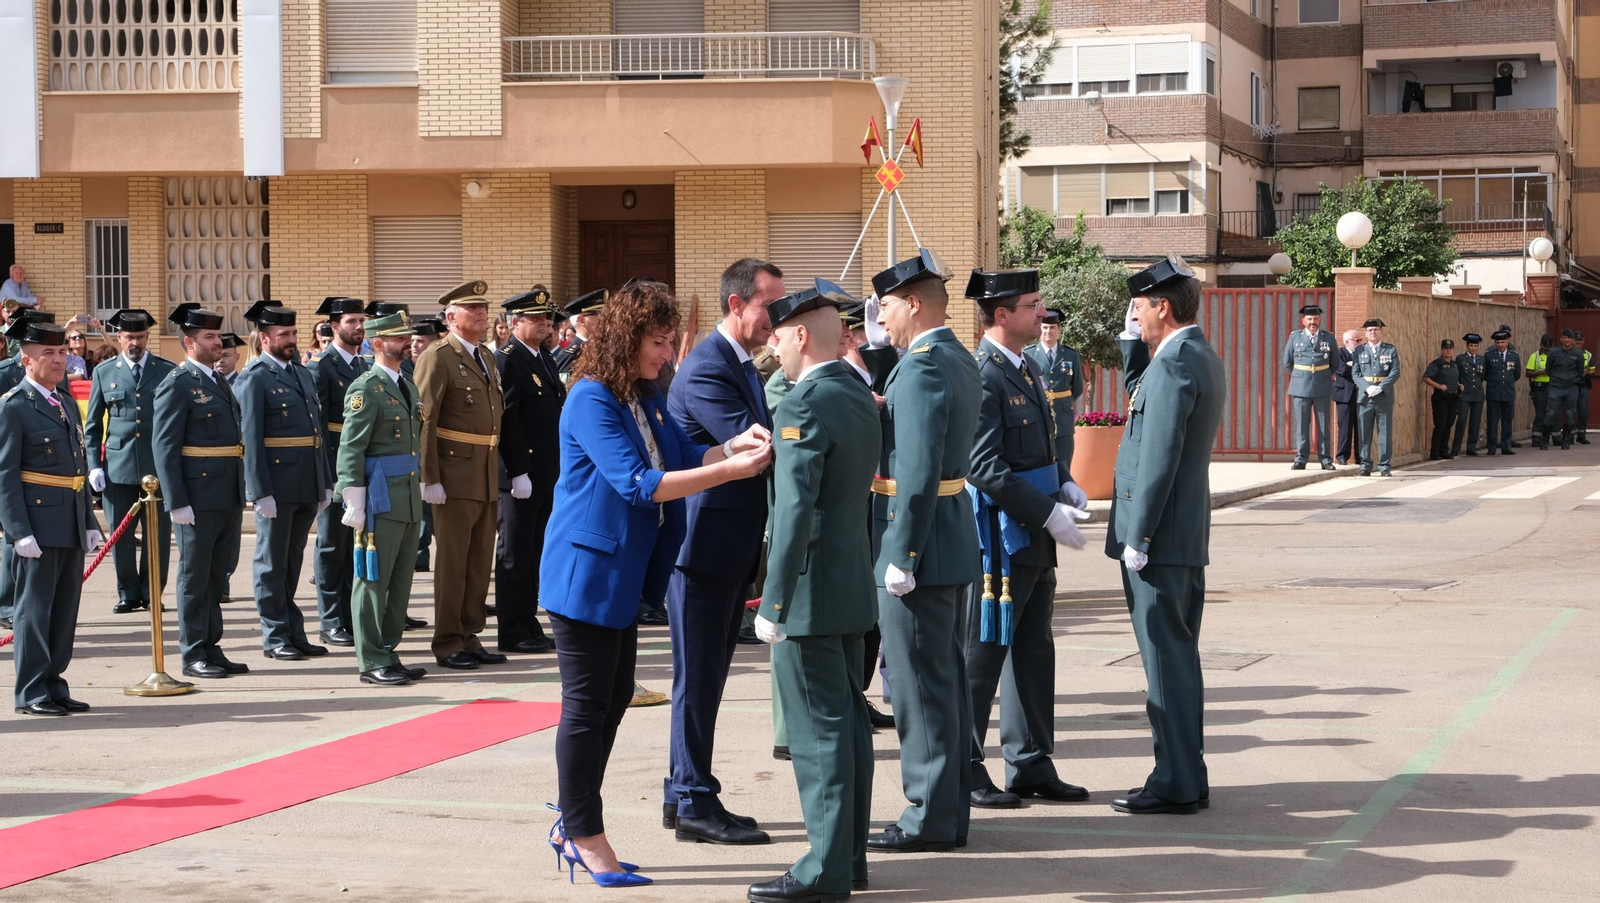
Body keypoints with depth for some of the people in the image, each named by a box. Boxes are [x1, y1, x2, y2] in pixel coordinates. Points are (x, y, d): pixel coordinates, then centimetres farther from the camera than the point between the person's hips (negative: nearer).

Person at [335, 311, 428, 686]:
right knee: (373, 579, -2)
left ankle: (387, 652, 18)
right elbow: (350, 449, -13)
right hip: (380, 498, -8)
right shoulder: (366, 389, -10)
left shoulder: (408, 387, 16)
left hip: (408, 498, 8)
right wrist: (354, 505, -16)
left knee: (400, 580, 10)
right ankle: (371, 661, 2)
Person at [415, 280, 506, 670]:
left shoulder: (488, 357, 15)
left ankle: (469, 637, 20)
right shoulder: (437, 358, -9)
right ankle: (447, 643, 6)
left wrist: (499, 469, 16)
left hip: (487, 476, 8)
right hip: (455, 474, -8)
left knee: (481, 561, 11)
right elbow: (424, 422, -14)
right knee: (452, 561, -1)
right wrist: (430, 479, -19)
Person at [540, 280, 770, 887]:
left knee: (614, 697, 13)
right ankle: (585, 836, 6)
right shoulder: (591, 400, -18)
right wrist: (731, 470, -26)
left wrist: (735, 445, -11)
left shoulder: (646, 398, 10)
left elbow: (686, 459, 9)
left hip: (623, 574, 9)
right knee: (587, 703, -2)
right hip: (587, 570, -9)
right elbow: (638, 484, -25)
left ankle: (573, 826, 23)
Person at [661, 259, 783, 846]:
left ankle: (683, 797, 23)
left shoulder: (741, 363, 14)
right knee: (698, 678, -2)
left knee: (705, 677, 15)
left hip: (732, 548, 10)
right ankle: (694, 804, 5)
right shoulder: (707, 369, -18)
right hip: (705, 544, -10)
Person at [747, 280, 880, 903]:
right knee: (848, 721, 14)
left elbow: (796, 513, -23)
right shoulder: (860, 396, 11)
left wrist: (773, 604, -21)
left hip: (812, 593, -9)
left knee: (819, 729, -5)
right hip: (853, 587, 9)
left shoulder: (803, 407, -18)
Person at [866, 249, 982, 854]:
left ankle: (930, 818, 3)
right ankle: (950, 808, 23)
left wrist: (901, 558, -22)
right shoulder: (959, 360, 13)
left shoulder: (922, 369, -19)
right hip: (954, 541, 10)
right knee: (947, 679, 15)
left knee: (921, 685, -3)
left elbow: (919, 472, -24)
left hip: (920, 543, -10)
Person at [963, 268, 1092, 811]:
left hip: (1034, 543, 10)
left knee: (1034, 653, 14)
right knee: (983, 653, -1)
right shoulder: (980, 376, -17)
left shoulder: (1028, 369, 13)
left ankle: (1031, 766, 22)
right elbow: (986, 468, -22)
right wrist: (1048, 513, -21)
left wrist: (1066, 485, 5)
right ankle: (963, 771, 8)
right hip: (1000, 541, -10)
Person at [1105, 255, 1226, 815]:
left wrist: (1137, 539, -19)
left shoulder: (1175, 364, -18)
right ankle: (1185, 778, 21)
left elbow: (1159, 459, -22)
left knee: (1167, 661, -5)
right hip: (1188, 539, 10)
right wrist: (1132, 343, 15)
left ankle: (1176, 785, -1)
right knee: (1178, 659, 15)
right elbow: (1140, 402, 27)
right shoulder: (1203, 358, 14)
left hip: (1159, 538, -10)